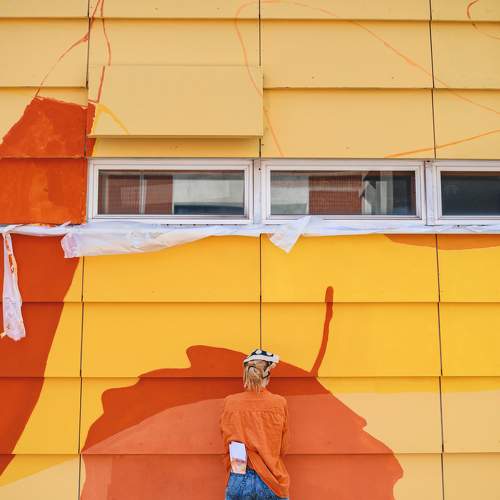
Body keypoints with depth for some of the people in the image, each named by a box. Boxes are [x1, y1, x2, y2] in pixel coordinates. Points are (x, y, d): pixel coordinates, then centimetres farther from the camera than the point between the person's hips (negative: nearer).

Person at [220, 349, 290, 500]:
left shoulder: (230, 403, -6)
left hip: (238, 481, 1)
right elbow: (283, 448, 1)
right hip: (271, 482, -1)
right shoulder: (280, 403, -9)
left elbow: (227, 445, 5)